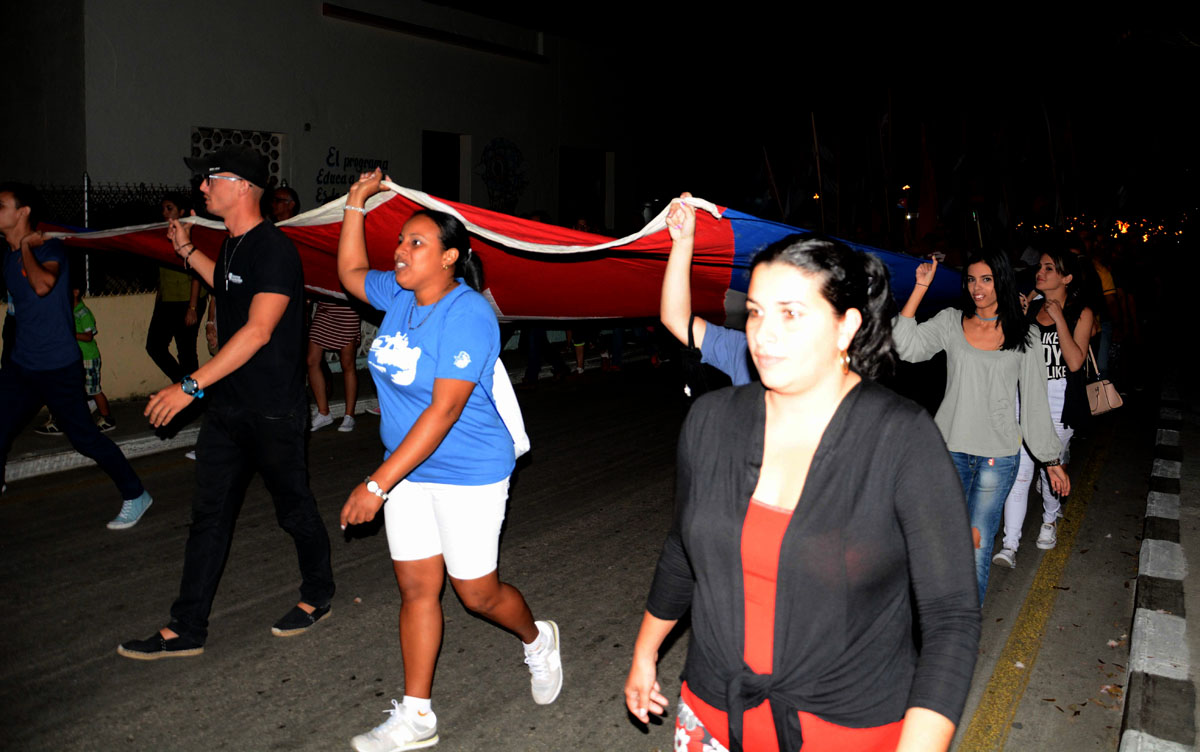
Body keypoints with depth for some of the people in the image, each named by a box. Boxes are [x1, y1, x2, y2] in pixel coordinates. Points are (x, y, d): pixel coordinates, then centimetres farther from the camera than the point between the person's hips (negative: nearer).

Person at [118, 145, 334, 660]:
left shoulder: (274, 250, -18)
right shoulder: (233, 245, 10)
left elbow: (258, 330, -27)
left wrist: (191, 385, -29)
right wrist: (188, 252, 25)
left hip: (274, 411, -9)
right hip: (227, 406, 9)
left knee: (293, 508, 8)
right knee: (209, 515, 9)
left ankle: (317, 597, 30)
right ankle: (186, 629, 16)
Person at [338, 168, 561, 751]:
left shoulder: (468, 316, -23)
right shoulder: (399, 295, 2)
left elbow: (443, 411, -27)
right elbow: (351, 274, 23)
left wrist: (377, 483, -27)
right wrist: (356, 203, 11)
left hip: (468, 474, -7)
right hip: (409, 469, 7)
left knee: (477, 592, 7)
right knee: (416, 588, 10)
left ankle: (538, 641, 39)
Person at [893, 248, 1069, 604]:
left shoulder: (1024, 335, 4)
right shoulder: (951, 322, 3)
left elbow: (1035, 400, 8)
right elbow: (905, 346, -13)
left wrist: (1051, 458, 9)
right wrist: (921, 287, -13)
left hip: (997, 454, 0)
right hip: (950, 448, 1)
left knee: (978, 543, 1)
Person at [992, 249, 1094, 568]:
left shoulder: (1081, 313, -3)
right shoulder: (1029, 308, 7)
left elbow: (1075, 362, -15)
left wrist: (1058, 316, -16)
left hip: (1058, 405, -2)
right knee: (1018, 471, -6)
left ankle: (1050, 520, 42)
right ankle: (1010, 545, -6)